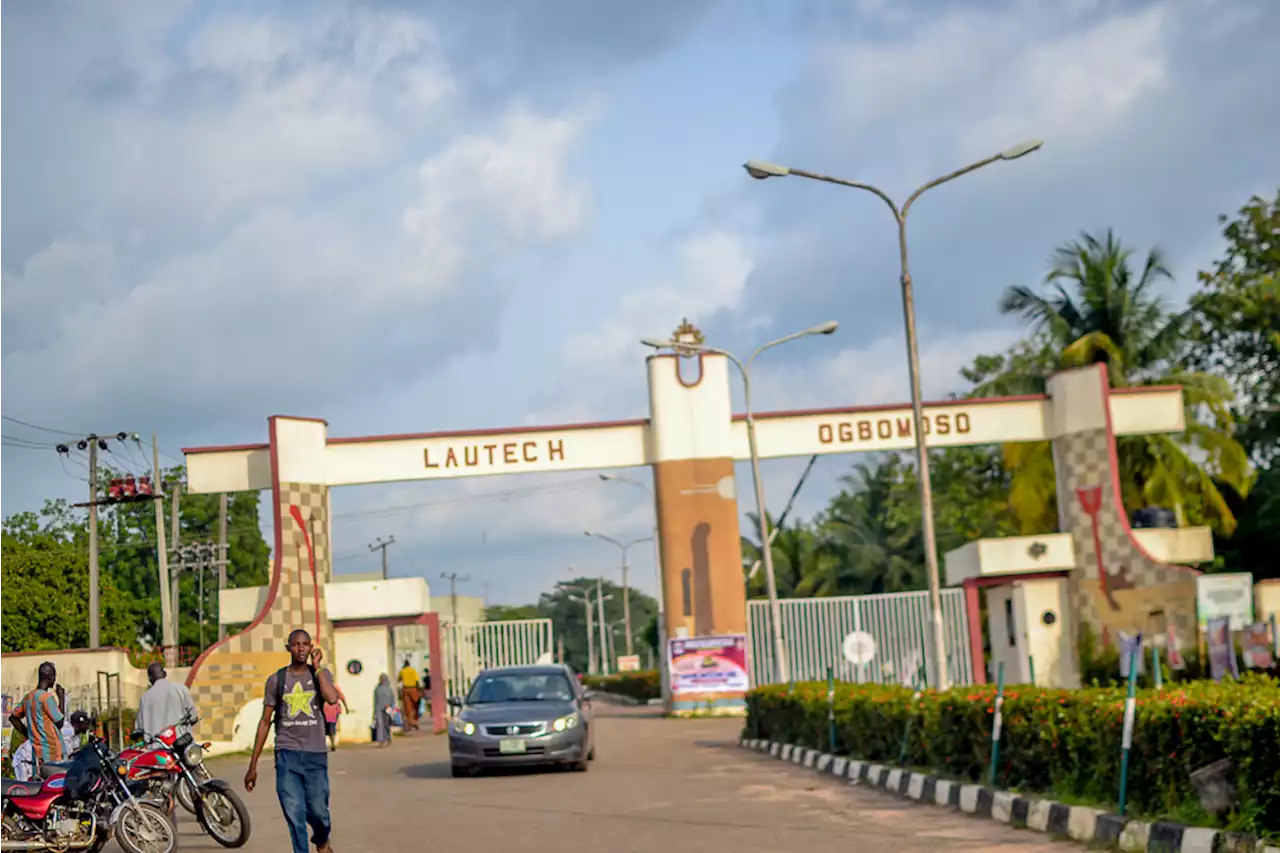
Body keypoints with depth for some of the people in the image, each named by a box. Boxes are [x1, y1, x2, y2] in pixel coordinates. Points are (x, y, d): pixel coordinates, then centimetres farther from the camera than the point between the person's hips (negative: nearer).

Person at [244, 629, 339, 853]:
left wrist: (316, 666, -8)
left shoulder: (321, 674, 6)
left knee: (318, 811, 1)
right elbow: (265, 722, 8)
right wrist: (253, 765, 6)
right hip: (287, 754, 0)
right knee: (294, 813, -7)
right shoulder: (276, 680, 6)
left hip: (315, 754, 0)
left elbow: (332, 698, -17)